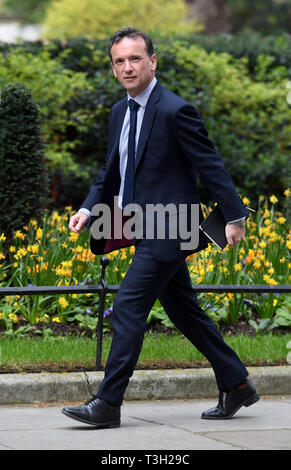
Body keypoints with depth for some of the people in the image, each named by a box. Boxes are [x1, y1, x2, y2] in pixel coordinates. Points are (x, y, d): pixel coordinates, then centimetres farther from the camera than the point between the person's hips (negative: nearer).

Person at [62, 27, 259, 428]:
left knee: (128, 308, -12)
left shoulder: (174, 111, -15)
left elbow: (210, 165, -12)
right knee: (186, 312, 15)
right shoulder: (120, 112, 11)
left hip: (165, 231, -9)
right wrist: (88, 209, 4)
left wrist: (235, 216, -12)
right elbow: (111, 172, 19)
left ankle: (107, 405, -8)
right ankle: (237, 386, 25)